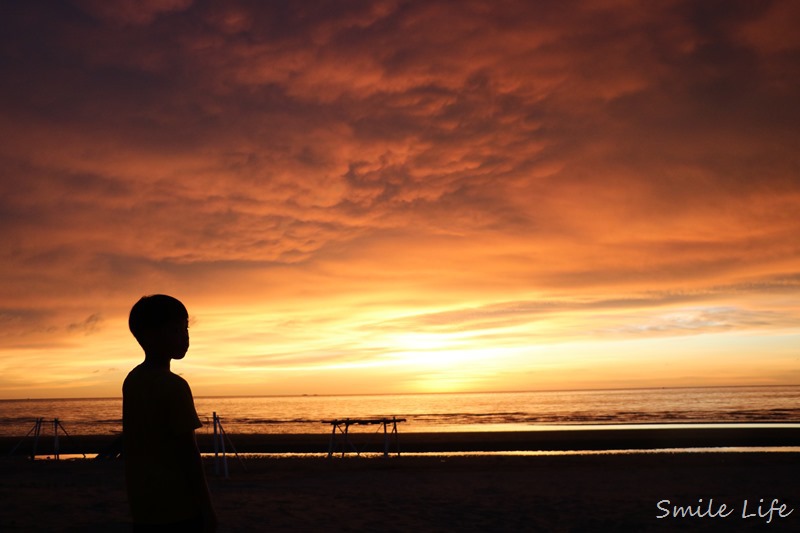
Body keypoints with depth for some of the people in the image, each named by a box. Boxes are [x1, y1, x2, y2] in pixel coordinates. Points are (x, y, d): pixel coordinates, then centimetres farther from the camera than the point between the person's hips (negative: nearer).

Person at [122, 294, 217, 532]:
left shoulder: (131, 381, 8)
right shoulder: (174, 385, -17)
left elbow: (129, 445, 14)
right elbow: (188, 452, -18)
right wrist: (207, 507, -13)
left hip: (144, 507, 8)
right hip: (177, 508, -8)